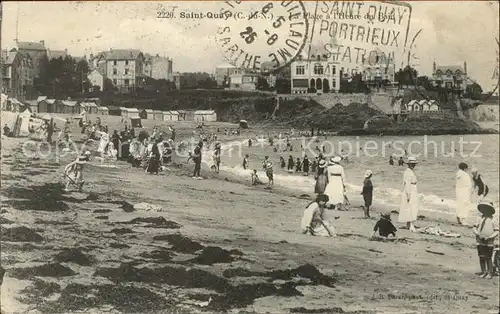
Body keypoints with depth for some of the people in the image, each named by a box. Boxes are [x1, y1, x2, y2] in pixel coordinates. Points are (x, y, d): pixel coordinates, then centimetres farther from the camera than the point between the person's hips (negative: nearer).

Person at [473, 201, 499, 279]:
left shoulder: (493, 220, -4)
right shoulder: (480, 219, 6)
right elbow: (474, 228, 6)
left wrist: (489, 237, -17)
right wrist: (478, 234, -11)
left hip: (489, 243, -3)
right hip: (480, 242, 3)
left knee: (488, 258, 1)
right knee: (481, 258, 7)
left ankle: (490, 273, 15)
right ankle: (483, 272, 21)